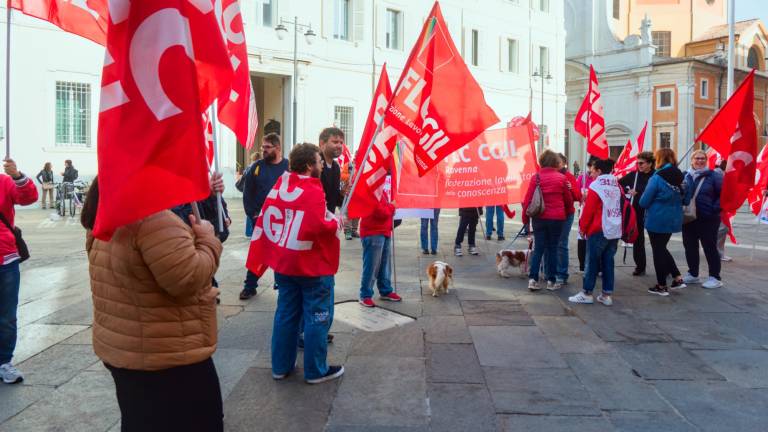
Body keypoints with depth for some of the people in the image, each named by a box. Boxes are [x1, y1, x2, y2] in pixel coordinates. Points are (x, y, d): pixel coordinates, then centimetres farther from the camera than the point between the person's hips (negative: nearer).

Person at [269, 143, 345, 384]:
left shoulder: (280, 186, 6)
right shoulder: (314, 190, -19)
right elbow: (317, 227, -28)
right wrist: (336, 223, -11)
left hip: (284, 264, 8)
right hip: (314, 266, -8)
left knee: (286, 314, 16)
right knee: (318, 317, 4)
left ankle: (280, 366, 25)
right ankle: (316, 371, 14)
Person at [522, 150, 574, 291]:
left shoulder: (536, 177, -2)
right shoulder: (561, 178, -3)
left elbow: (528, 198, -3)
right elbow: (569, 199, 8)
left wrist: (525, 217, 6)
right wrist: (567, 209, 30)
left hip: (539, 217, 1)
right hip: (557, 218, -1)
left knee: (538, 248, 7)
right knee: (552, 248, 8)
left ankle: (533, 279, -1)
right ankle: (551, 281, 12)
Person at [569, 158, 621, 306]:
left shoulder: (596, 187, -11)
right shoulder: (617, 186, 9)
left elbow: (588, 210, -12)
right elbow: (622, 208, 12)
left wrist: (582, 227, -2)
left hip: (598, 231, -6)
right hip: (615, 231, 6)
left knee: (592, 262, 0)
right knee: (608, 262, 9)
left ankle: (587, 293, 5)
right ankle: (607, 295, 12)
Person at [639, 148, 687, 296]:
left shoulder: (657, 178, -18)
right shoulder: (680, 177, 1)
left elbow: (644, 202, -14)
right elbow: (684, 198, 13)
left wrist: (654, 202, 6)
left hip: (657, 220, -6)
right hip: (673, 219, 6)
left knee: (658, 251, 5)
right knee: (662, 248, 23)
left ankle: (662, 286, 13)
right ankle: (677, 278, 18)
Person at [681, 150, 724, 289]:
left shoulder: (714, 176, -5)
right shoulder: (685, 176, 6)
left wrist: (715, 209, -13)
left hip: (708, 219, -4)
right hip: (688, 218, 5)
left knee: (710, 248, 2)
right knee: (690, 247, 12)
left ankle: (715, 277, 10)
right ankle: (693, 274, 25)